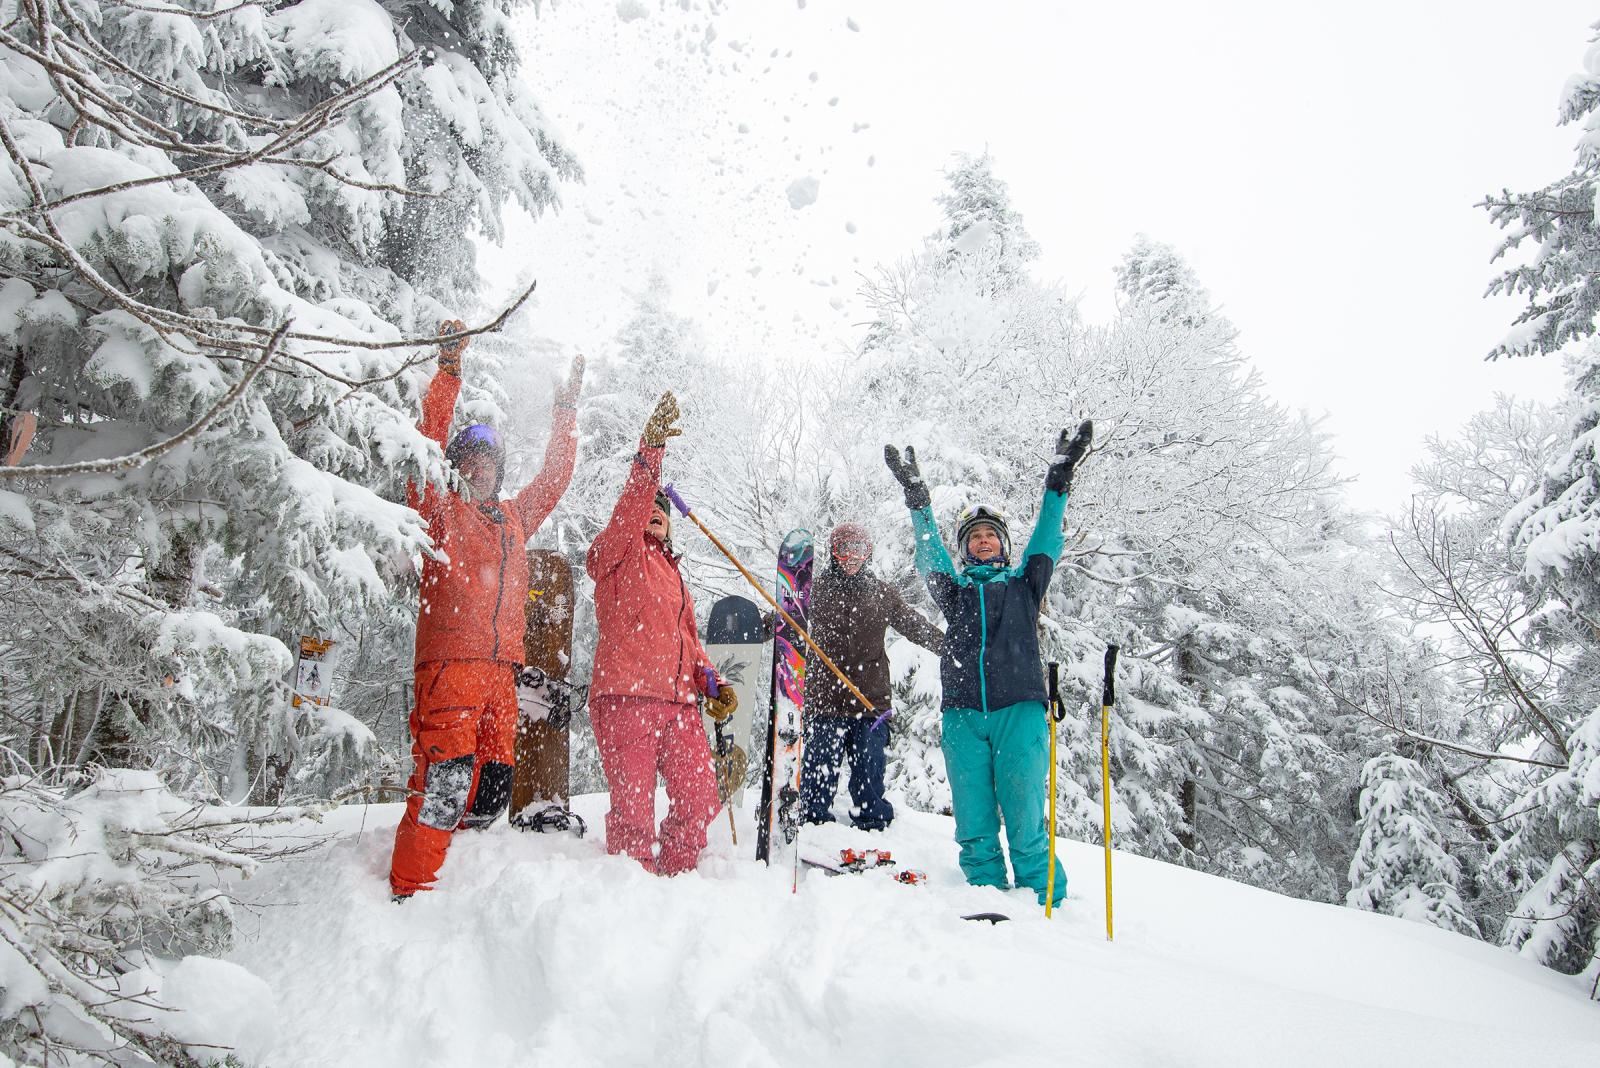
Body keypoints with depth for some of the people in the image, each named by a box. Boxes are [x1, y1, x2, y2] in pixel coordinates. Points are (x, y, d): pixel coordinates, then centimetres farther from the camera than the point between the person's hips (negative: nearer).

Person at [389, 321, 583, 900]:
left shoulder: (514, 518, 23)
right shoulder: (440, 509, 7)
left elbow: (553, 478, 32)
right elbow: (427, 448, -5)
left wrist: (566, 410, 31)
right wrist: (448, 373, -9)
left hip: (501, 668, 6)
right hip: (450, 662, -6)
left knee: (491, 793, 5)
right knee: (445, 780, -13)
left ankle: (426, 842, 22)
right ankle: (409, 892, -4)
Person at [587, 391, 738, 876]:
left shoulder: (675, 575, 30)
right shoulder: (616, 553, 9)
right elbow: (633, 502, -9)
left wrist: (711, 683, 11)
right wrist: (651, 445, -21)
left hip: (679, 702, 7)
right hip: (625, 697, -6)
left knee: (701, 802, 3)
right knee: (634, 807, -7)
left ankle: (674, 881, 19)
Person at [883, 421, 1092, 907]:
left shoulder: (1024, 583, 20)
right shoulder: (955, 589, 22)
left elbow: (1046, 543, 8)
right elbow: (930, 556, 9)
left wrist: (1057, 485, -1)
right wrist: (917, 500, -1)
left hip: (1019, 709, -2)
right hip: (963, 714, 2)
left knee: (1025, 820, -8)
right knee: (974, 822, -2)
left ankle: (1045, 905, -1)